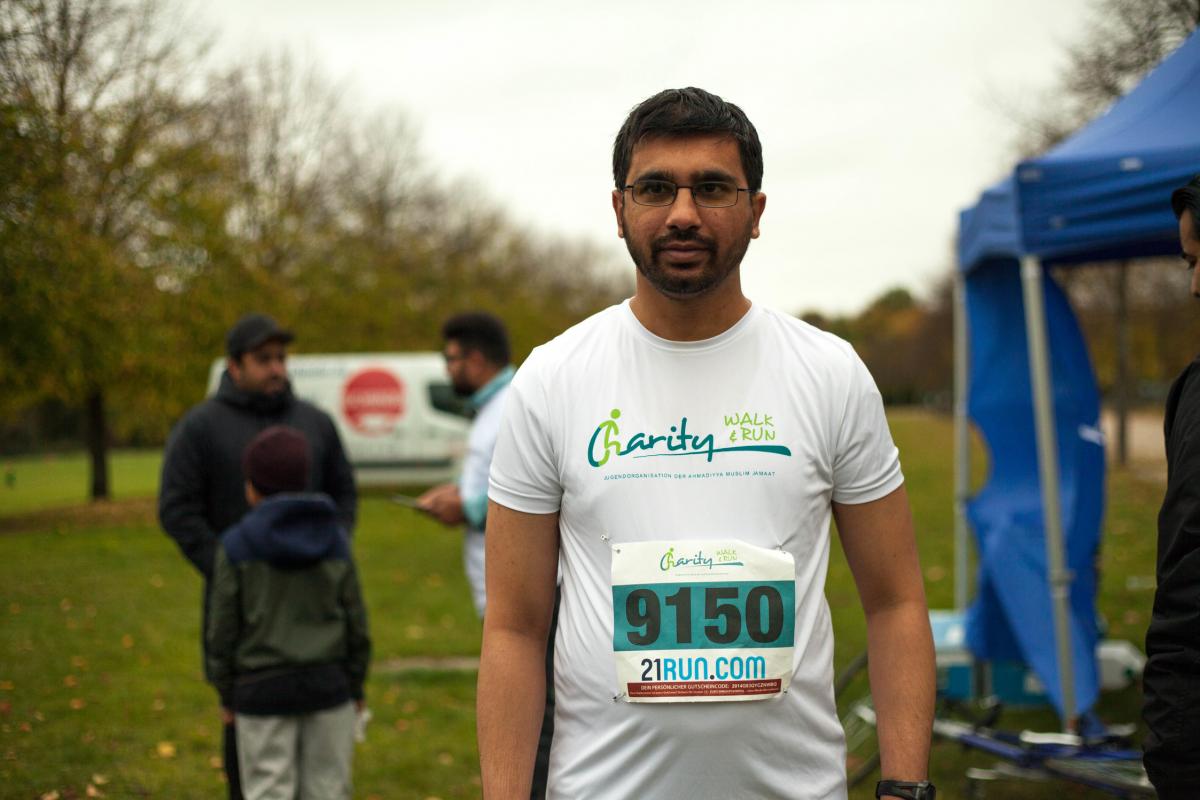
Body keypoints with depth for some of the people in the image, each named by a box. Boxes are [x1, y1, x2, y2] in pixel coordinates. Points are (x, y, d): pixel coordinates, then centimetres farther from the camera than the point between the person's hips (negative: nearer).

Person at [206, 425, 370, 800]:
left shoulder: (236, 546, -8)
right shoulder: (335, 540, 0)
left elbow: (223, 630, -4)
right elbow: (356, 624, 3)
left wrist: (225, 691, 8)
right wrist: (355, 685, 14)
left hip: (262, 690, -2)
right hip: (328, 685, 3)